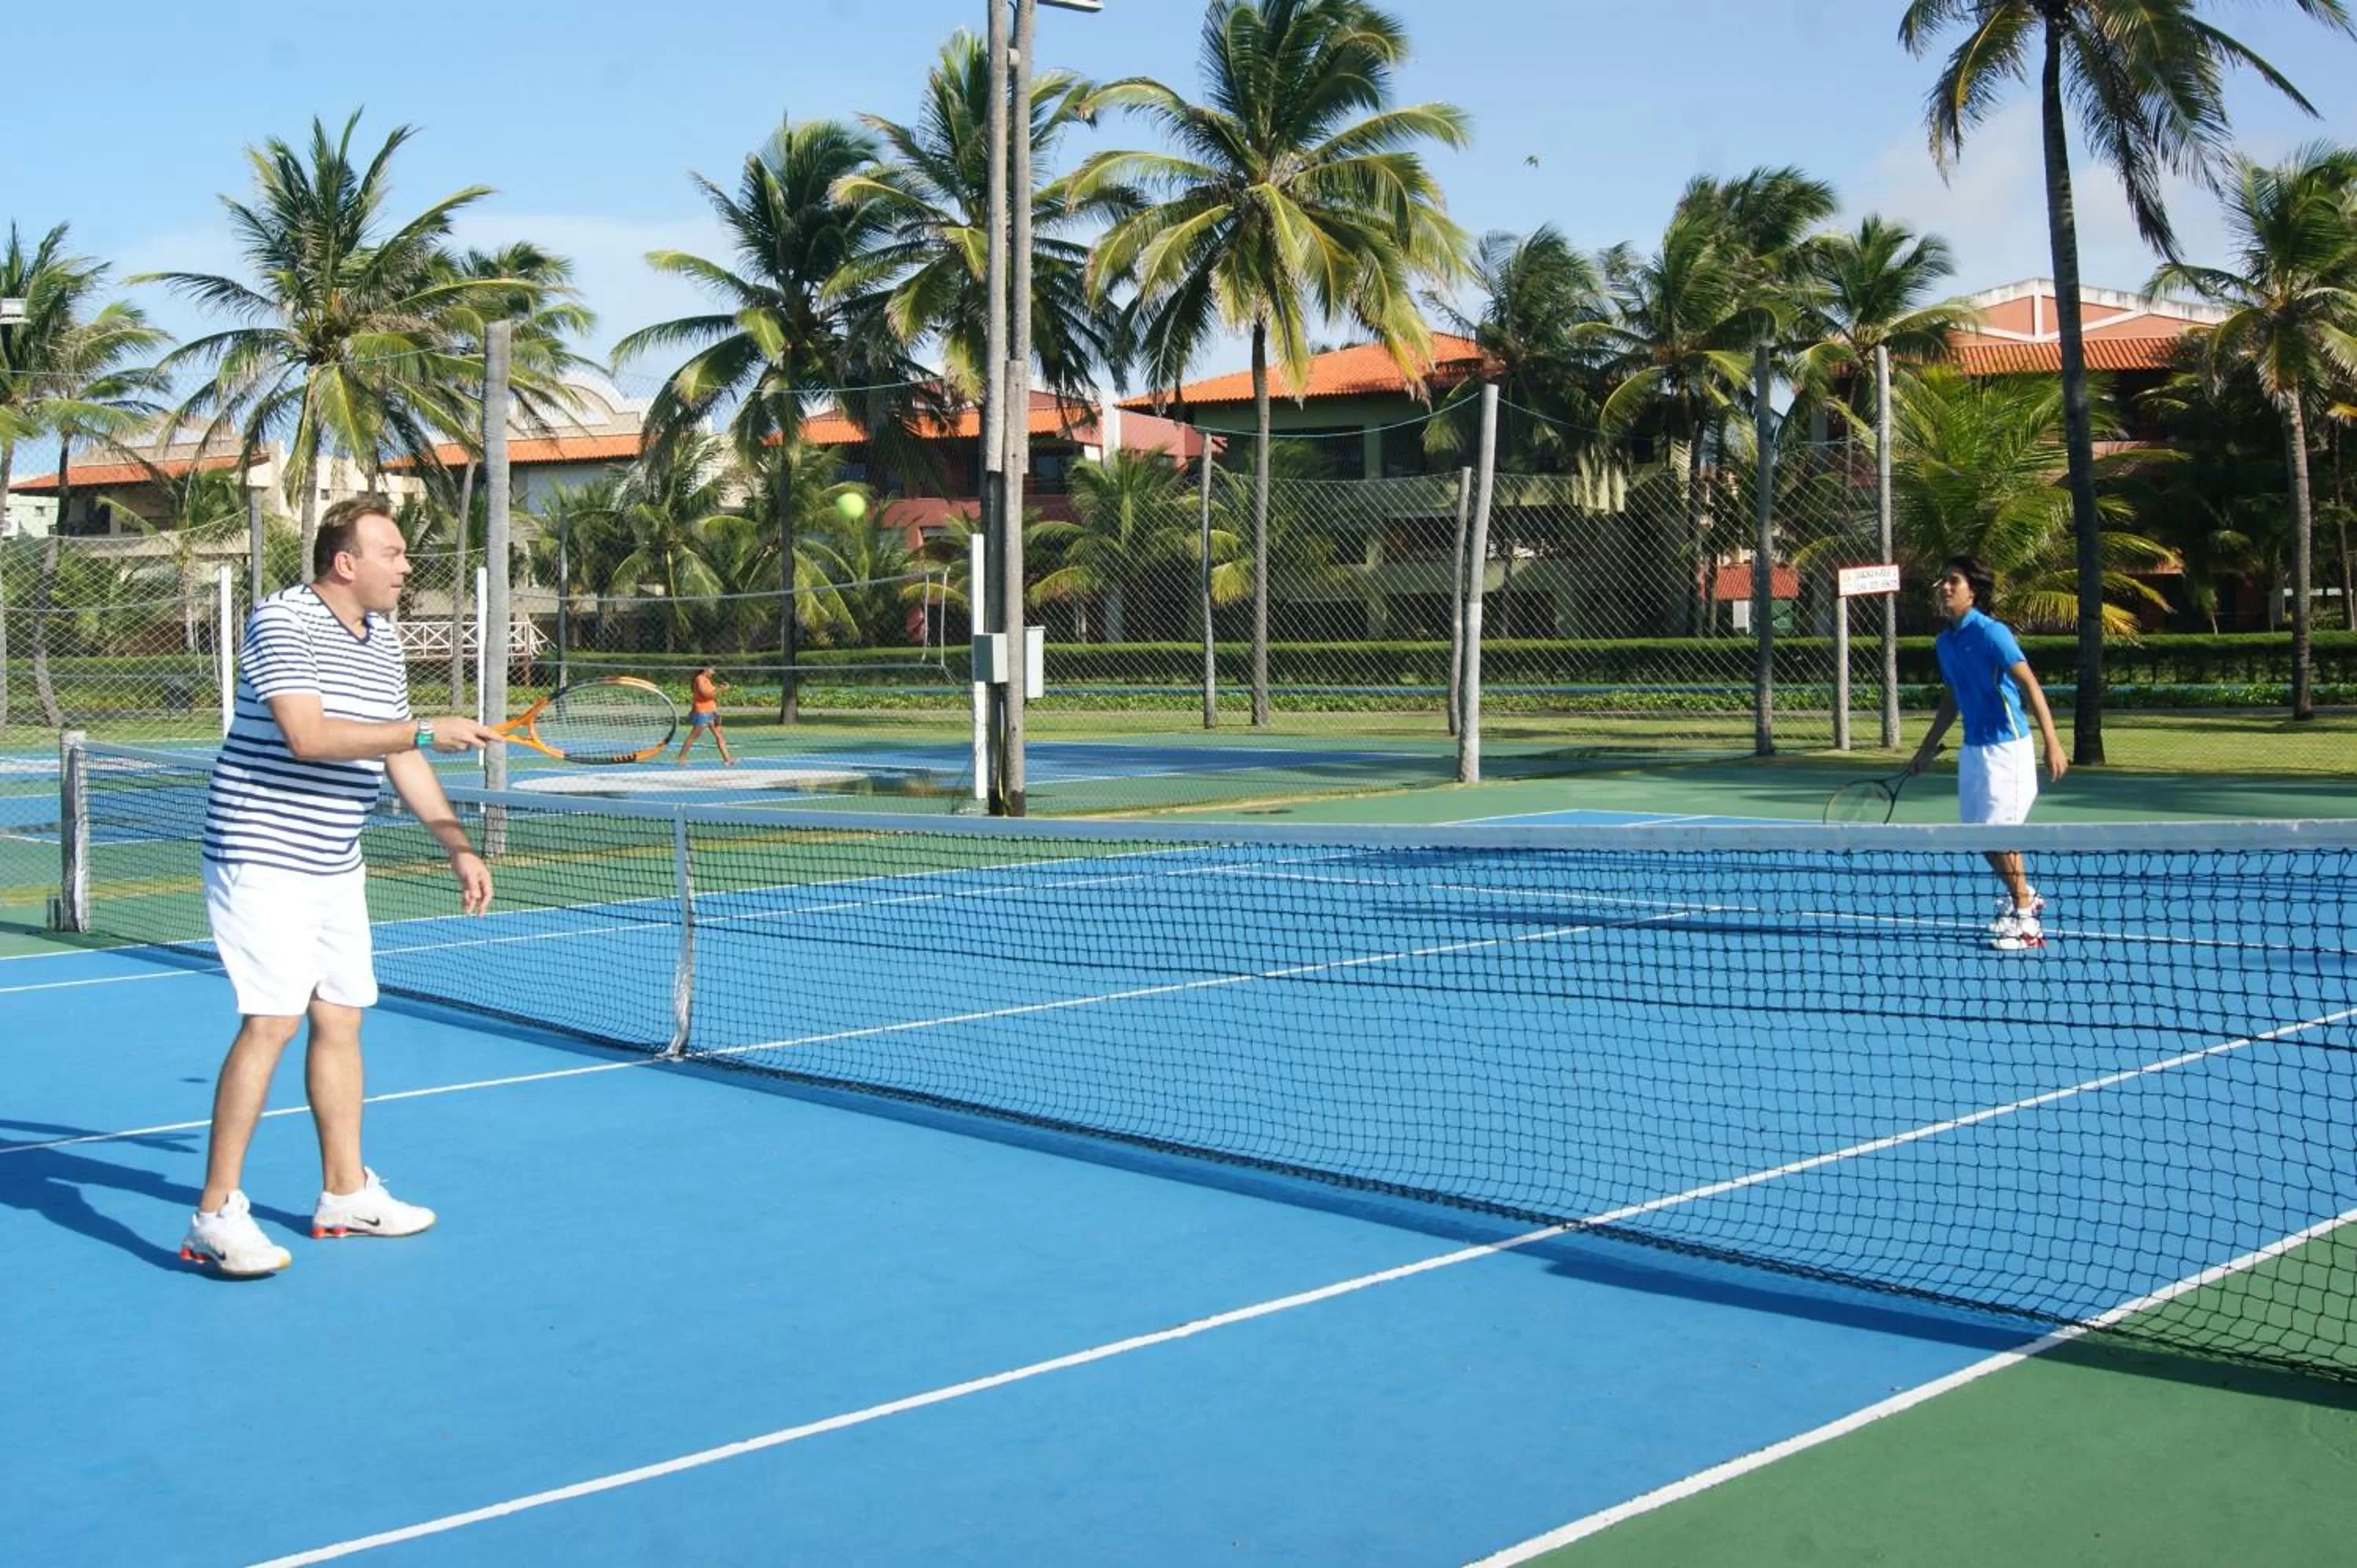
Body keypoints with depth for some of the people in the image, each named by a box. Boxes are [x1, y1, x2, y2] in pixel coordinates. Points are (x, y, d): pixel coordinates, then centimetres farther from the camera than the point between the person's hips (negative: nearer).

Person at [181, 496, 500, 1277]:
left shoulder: (383, 639, 12)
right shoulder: (282, 621, -14)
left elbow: (401, 759, 17)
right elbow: (308, 737, -26)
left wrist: (460, 847, 13)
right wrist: (427, 733, -24)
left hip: (336, 864, 9)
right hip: (264, 857, -9)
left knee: (340, 1020, 12)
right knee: (271, 1021, -13)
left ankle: (344, 1191, 23)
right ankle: (216, 1215, -7)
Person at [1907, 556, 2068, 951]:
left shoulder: (1991, 633, -15)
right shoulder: (1944, 642, 10)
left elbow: (2030, 685, -20)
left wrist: (2052, 744, -28)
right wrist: (1927, 750, 25)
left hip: (2005, 746, -8)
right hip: (1972, 748, 8)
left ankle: (2026, 921, 5)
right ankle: (2023, 897, 35)